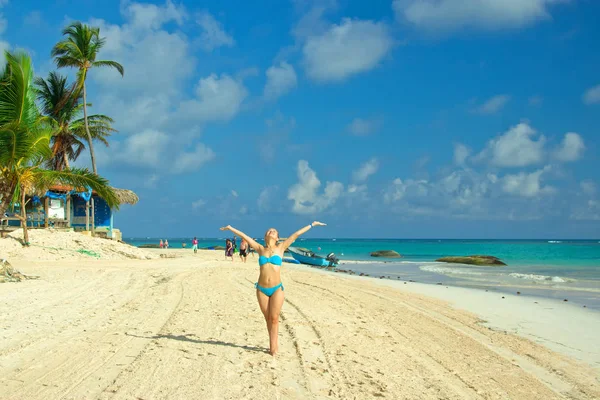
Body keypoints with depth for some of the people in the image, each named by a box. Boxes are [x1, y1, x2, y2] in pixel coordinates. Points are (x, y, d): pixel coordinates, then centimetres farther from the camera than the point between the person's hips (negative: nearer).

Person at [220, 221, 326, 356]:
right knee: (268, 318, 8)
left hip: (277, 289, -2)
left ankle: (273, 345, 8)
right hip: (262, 289, 2)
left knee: (274, 318, -1)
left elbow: (296, 234, 4)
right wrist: (231, 228, 18)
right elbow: (244, 236, 12)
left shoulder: (280, 248, 4)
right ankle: (274, 343, 20)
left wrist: (312, 224, 7)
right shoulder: (260, 249, 8)